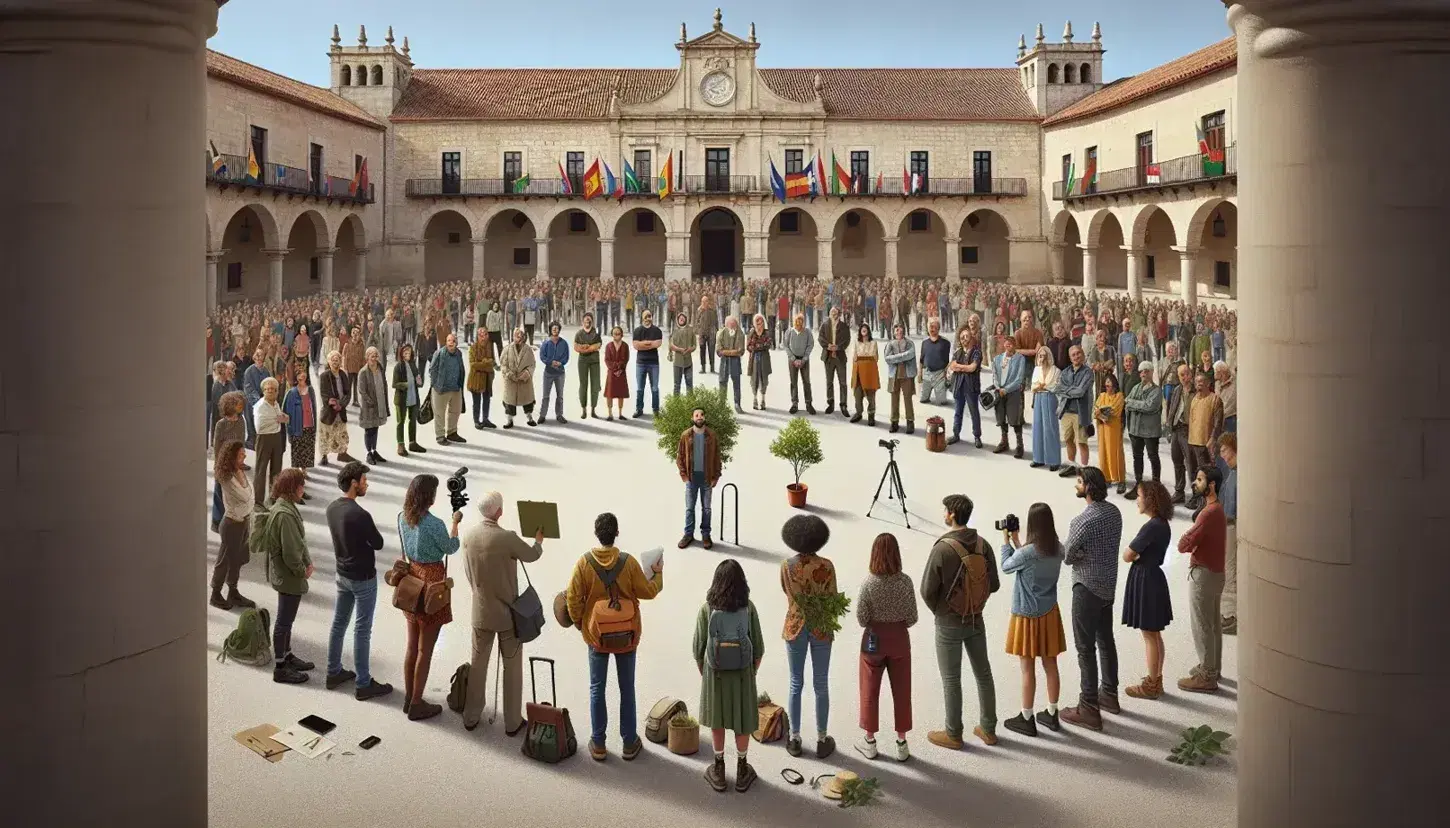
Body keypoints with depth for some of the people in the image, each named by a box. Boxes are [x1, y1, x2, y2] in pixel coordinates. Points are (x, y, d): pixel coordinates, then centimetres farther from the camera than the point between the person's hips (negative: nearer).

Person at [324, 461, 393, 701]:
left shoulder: (332, 508, -2)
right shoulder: (359, 515, -27)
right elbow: (378, 544, -15)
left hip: (342, 574, 8)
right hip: (363, 579, -8)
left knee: (338, 624, 18)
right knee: (362, 631, 2)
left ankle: (334, 673, 31)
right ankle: (363, 684, 11)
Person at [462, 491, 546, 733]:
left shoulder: (469, 536, -7)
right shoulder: (508, 539, -23)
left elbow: (469, 572, 5)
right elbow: (532, 556, -4)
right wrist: (539, 540, 19)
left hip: (480, 612, 4)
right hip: (508, 613, -4)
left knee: (478, 664, 18)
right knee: (512, 667, 10)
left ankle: (471, 716, 28)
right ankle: (512, 722, 19)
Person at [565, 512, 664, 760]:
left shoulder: (585, 562, -13)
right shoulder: (628, 562, -15)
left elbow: (573, 599, -10)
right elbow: (647, 592, -5)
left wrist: (579, 623, 7)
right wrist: (658, 573, 13)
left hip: (596, 635, 0)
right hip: (627, 636, 0)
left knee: (597, 689, 12)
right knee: (627, 689, 12)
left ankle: (598, 744, 17)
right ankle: (629, 743, 20)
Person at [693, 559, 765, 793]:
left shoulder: (707, 609, -18)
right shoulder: (748, 608, -17)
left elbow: (698, 647, -9)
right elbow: (758, 647, -9)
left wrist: (703, 674, 8)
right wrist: (753, 673, 9)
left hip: (715, 673, 0)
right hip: (742, 674, 0)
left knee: (717, 720, 19)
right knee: (742, 720, 18)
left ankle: (718, 772, 29)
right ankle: (742, 772, 29)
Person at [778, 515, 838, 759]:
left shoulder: (787, 566, -13)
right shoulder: (826, 566, -18)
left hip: (795, 627, 1)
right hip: (821, 628, -1)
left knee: (796, 684, 14)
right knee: (821, 686, 12)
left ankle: (794, 740, 23)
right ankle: (822, 741, 22)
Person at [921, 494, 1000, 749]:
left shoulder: (942, 549, -23)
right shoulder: (983, 545, -7)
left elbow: (928, 590, -17)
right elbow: (993, 584, 0)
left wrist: (937, 610, 2)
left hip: (949, 623, -5)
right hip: (976, 620, 5)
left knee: (951, 680, 7)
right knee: (983, 674, 16)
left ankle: (953, 735, 18)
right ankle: (988, 729, 27)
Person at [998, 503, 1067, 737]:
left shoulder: (1027, 553, -24)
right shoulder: (1058, 550, -5)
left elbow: (1005, 567, -5)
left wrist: (1006, 541, 7)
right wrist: (1016, 542, 14)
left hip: (1027, 616, -6)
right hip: (1050, 614, 6)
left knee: (1028, 669, 5)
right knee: (1051, 666, 14)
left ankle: (1027, 719, 15)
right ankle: (1051, 715, 26)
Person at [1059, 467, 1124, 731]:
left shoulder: (1082, 521, -24)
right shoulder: (1114, 513, 1)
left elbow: (1067, 558, -15)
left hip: (1087, 589, -8)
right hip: (1109, 585, 8)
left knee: (1086, 649, -1)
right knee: (1106, 642, 21)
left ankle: (1089, 710, 3)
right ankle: (1109, 695, 34)